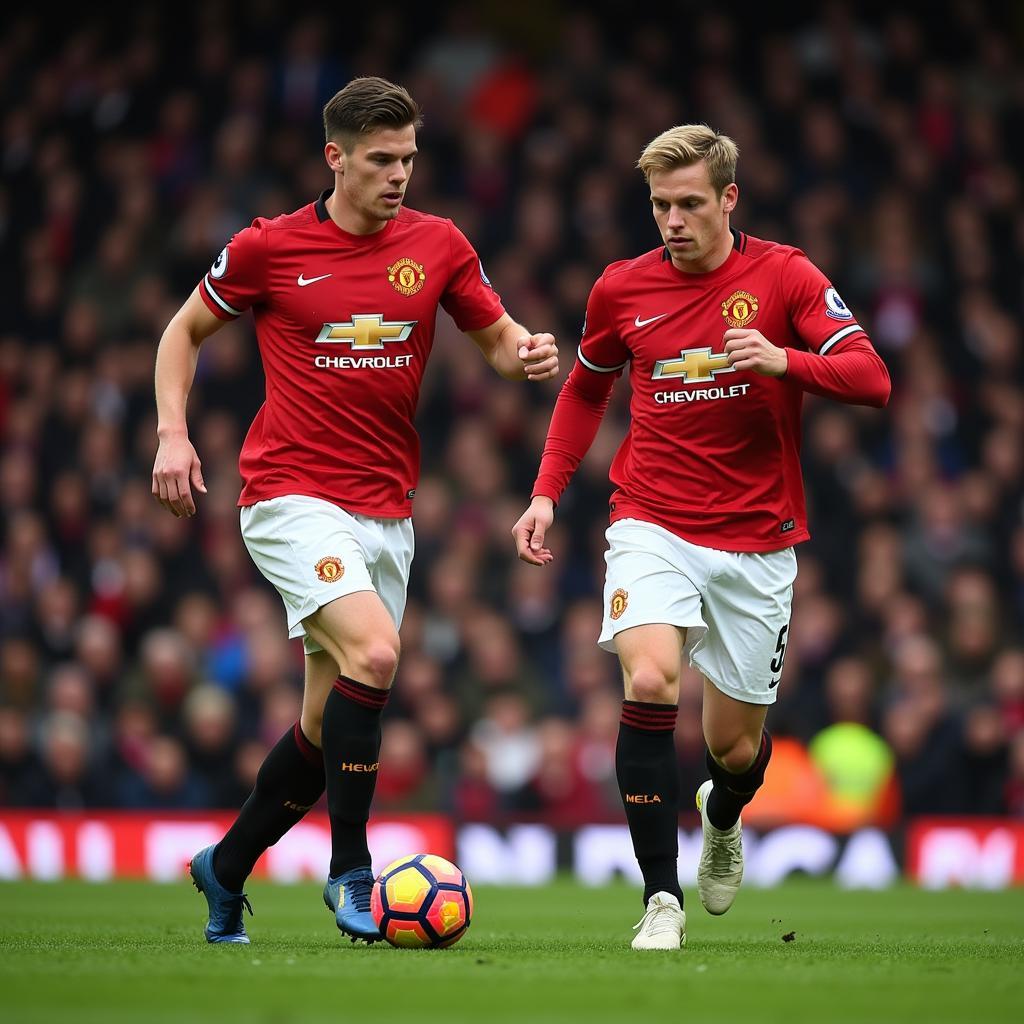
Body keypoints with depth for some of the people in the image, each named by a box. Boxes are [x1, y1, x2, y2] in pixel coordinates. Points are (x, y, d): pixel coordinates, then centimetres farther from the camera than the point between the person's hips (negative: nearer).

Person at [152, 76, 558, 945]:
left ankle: (227, 868, 29)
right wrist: (172, 433, -3)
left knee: (331, 719, 8)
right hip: (292, 497, -5)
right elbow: (186, 329, 10)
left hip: (387, 512, 5)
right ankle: (350, 871, -15)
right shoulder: (269, 247, -4)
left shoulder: (438, 244, 4)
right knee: (373, 651, -26)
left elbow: (498, 340, 12)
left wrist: (529, 352, -12)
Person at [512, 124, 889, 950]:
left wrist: (783, 360, -30)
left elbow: (871, 379, -12)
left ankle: (723, 818, 46)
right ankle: (662, 898, -20)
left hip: (757, 541, 0)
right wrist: (548, 491, 9)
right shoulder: (622, 289, 2)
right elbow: (586, 389, 20)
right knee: (650, 681, -26)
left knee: (735, 746, 7)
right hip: (654, 526, 0)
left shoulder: (783, 276, -5)